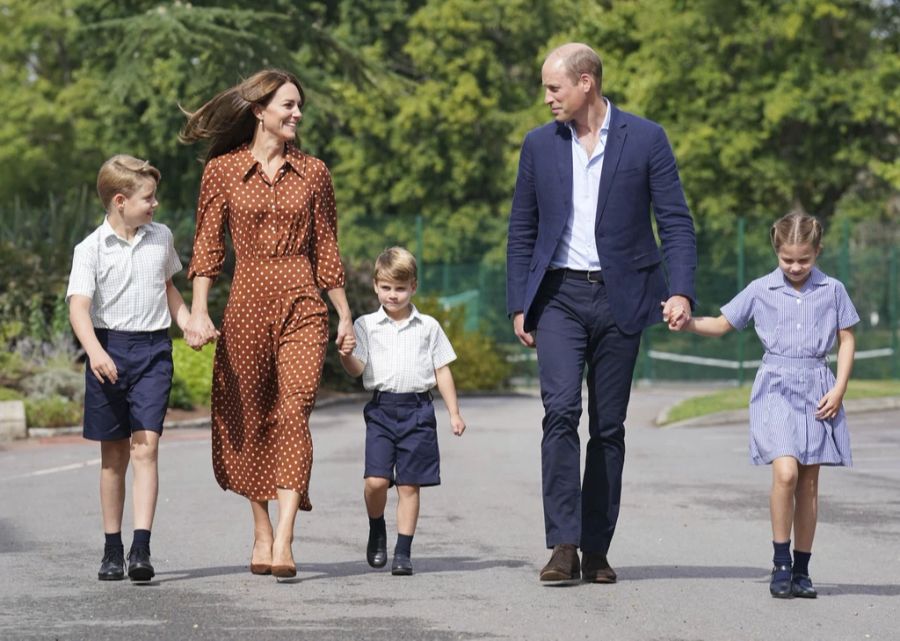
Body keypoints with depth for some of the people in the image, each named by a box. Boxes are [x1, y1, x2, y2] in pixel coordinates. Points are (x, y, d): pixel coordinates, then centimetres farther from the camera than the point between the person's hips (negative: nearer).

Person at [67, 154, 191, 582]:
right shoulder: (92, 249, -6)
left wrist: (191, 325, 11)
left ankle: (141, 548, -18)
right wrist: (95, 351, -31)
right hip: (109, 349, -1)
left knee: (145, 448, -11)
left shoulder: (161, 237, 8)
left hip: (153, 350, 2)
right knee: (113, 454, 7)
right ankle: (112, 550, 16)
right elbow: (79, 306, -15)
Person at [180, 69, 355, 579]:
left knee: (293, 413, -15)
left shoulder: (313, 173, 9)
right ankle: (262, 532, 22)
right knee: (247, 420, 6)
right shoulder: (223, 170, 4)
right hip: (247, 305, 0)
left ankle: (284, 543, -21)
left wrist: (345, 315, 12)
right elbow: (208, 245, 3)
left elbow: (327, 249, 13)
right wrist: (199, 311, -6)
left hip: (302, 307, 0)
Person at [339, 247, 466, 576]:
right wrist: (344, 352, -23)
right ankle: (376, 530, 16)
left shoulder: (428, 327, 9)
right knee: (376, 480, -12)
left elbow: (442, 370, 12)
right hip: (381, 408, 0)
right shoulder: (366, 325, 7)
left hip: (417, 409, 0)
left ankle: (403, 551, 7)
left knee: (409, 484, 0)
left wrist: (454, 413, 9)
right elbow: (356, 369, -1)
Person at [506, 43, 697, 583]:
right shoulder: (539, 145, 8)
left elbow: (676, 220, -1)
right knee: (561, 410, -16)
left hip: (619, 297, -1)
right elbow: (522, 230, 13)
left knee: (609, 427, 3)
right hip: (559, 295, 1)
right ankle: (563, 546, -18)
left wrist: (682, 291, -14)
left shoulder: (646, 139, 0)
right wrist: (519, 305, 7)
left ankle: (596, 549, 11)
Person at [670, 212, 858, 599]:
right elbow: (721, 325, 10)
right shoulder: (761, 290, 4)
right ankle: (781, 562, -7)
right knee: (785, 472, -19)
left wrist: (839, 389, -1)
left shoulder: (832, 291, 5)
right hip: (776, 389, -2)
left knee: (809, 482, 5)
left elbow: (847, 339, 10)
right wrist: (688, 323, -9)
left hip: (817, 390, 2)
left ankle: (801, 569, 13)